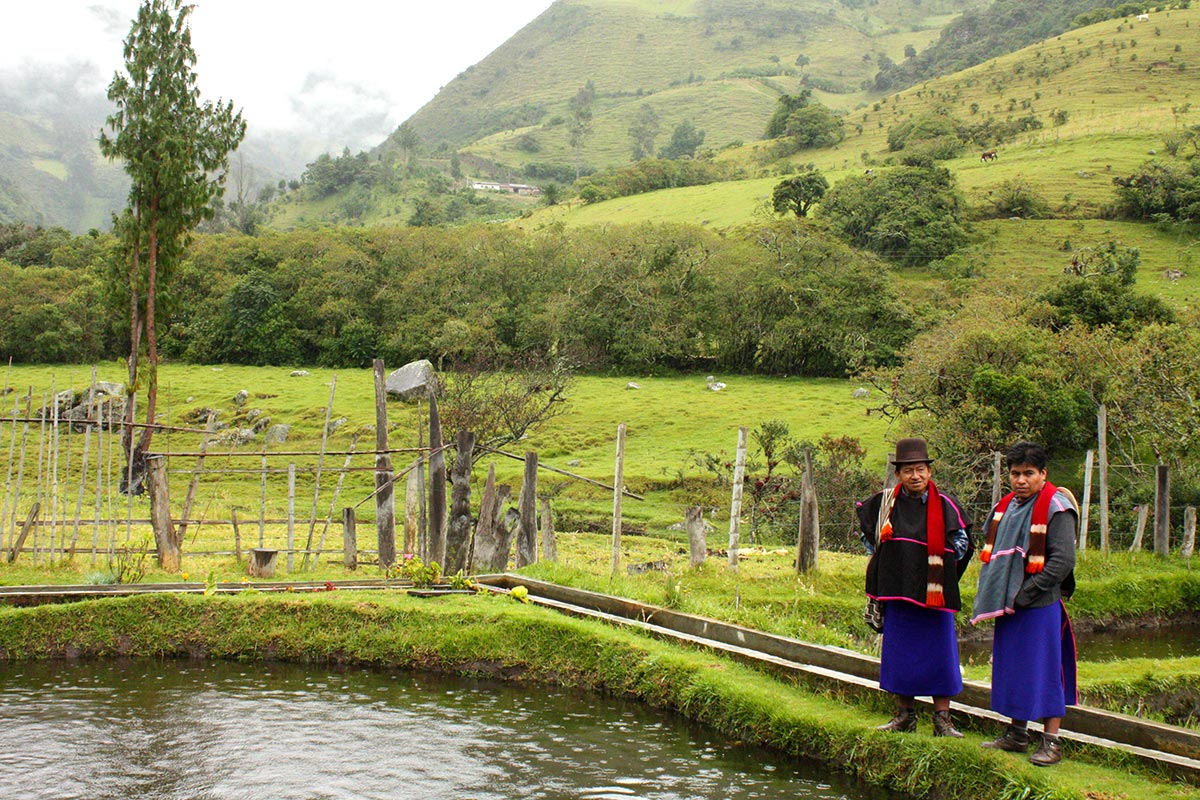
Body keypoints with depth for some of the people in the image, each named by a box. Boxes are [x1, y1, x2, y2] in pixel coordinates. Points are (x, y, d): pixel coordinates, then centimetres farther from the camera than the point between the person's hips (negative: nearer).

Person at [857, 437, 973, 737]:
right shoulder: (885, 502, 2)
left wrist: (941, 574, 2)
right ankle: (905, 715, 19)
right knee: (899, 656, 7)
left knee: (938, 654, 0)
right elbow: (867, 530, 21)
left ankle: (942, 719, 7)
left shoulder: (945, 505, -6)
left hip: (934, 594, -2)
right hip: (897, 592, 2)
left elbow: (962, 544, 4)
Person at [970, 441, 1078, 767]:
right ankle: (1016, 734, 26)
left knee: (1044, 671, -2)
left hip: (1041, 606, -7)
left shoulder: (1056, 508, -12)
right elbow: (992, 553, 21)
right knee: (1011, 669, 14)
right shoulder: (1006, 506, 11)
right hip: (1008, 606, 7)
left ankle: (1051, 741, 6)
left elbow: (1062, 561, -18)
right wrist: (993, 593, 7)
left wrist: (1024, 595, -17)